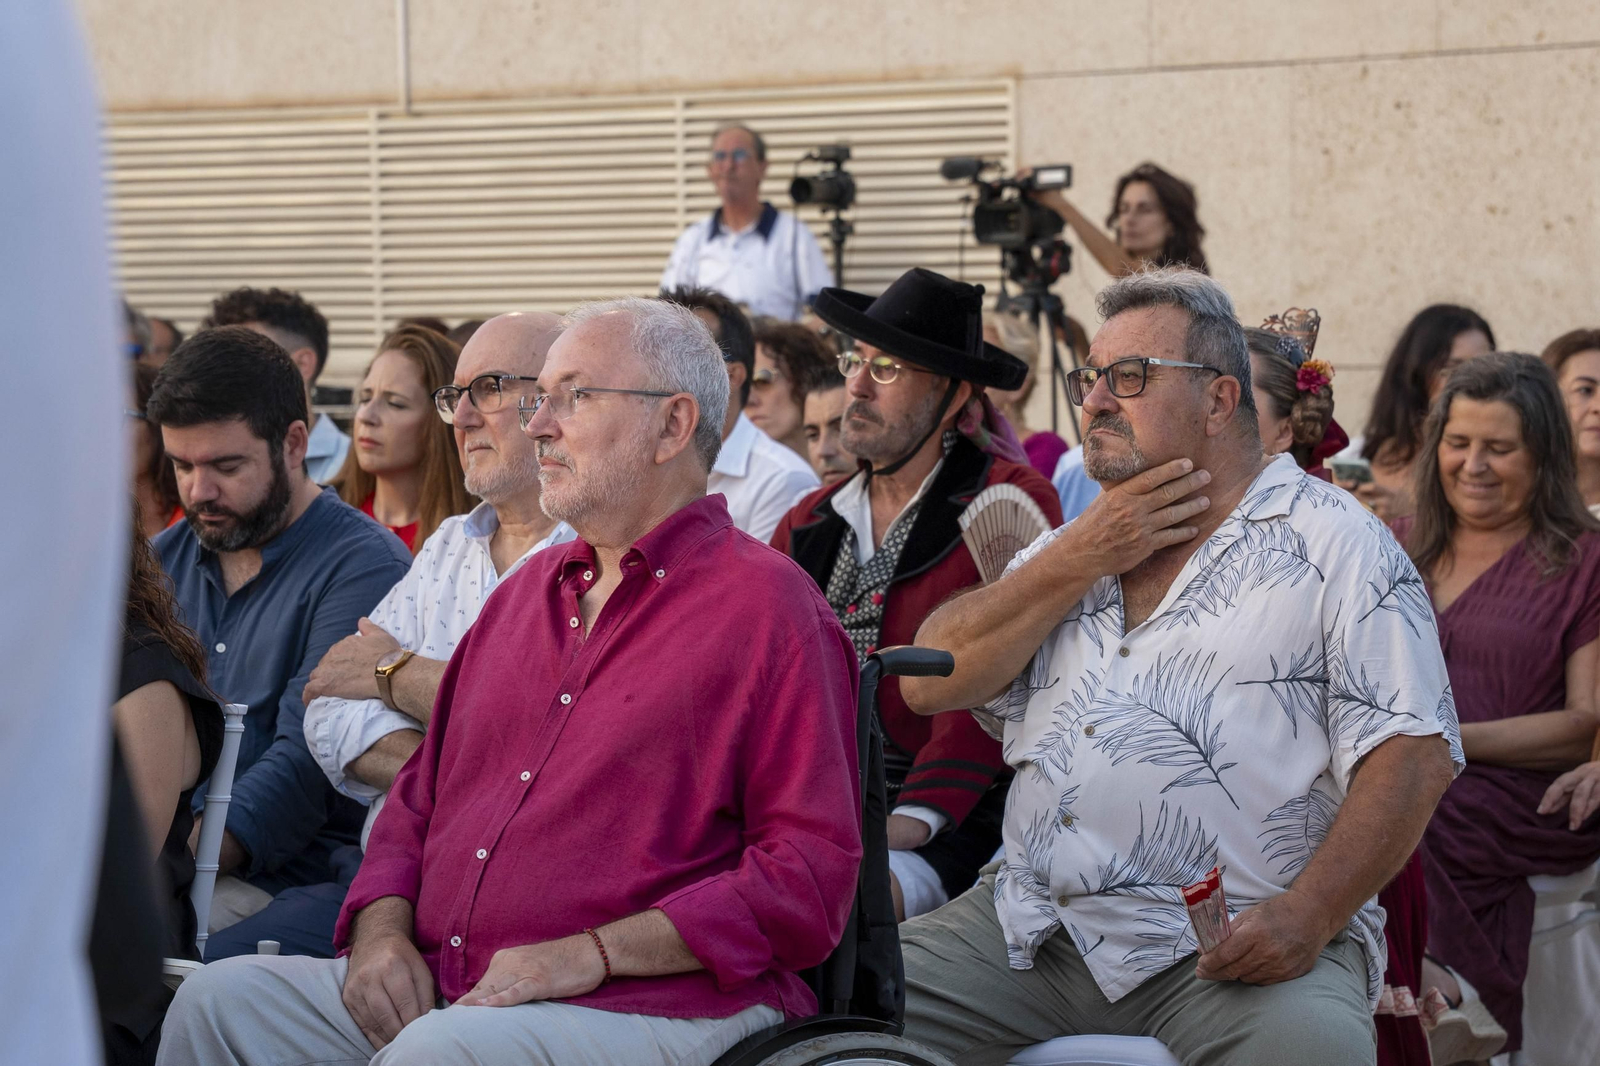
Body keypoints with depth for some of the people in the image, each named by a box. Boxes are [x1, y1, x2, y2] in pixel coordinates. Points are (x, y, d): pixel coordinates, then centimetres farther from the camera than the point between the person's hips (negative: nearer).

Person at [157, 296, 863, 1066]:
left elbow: (811, 873, -12)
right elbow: (420, 796, 25)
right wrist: (381, 930, 3)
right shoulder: (525, 592, 23)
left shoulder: (769, 607, -3)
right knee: (223, 998, -10)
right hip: (438, 989, 7)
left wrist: (592, 954, -18)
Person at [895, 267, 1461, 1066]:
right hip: (1035, 929, 5)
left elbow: (1411, 753, -7)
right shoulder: (1066, 550, 23)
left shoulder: (1332, 545, 3)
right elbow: (929, 683, 11)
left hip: (1234, 946, -5)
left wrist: (1307, 915, -20)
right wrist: (1083, 560, 2)